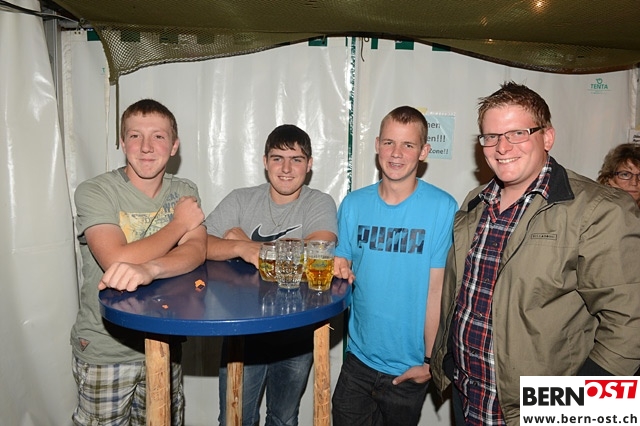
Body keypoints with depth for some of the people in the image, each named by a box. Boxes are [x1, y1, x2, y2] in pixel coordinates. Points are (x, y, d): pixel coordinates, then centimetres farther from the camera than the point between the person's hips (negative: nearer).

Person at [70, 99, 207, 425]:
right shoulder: (94, 192, -13)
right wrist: (179, 224, -16)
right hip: (104, 349, -3)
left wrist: (149, 268, -36)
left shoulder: (184, 192, -1)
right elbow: (117, 260, -27)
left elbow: (196, 251, -16)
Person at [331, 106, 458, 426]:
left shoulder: (442, 208, -13)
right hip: (359, 357, 3)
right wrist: (338, 270, -14)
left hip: (409, 367, -2)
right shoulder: (353, 204, -2)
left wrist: (430, 360, -10)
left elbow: (437, 288, -12)